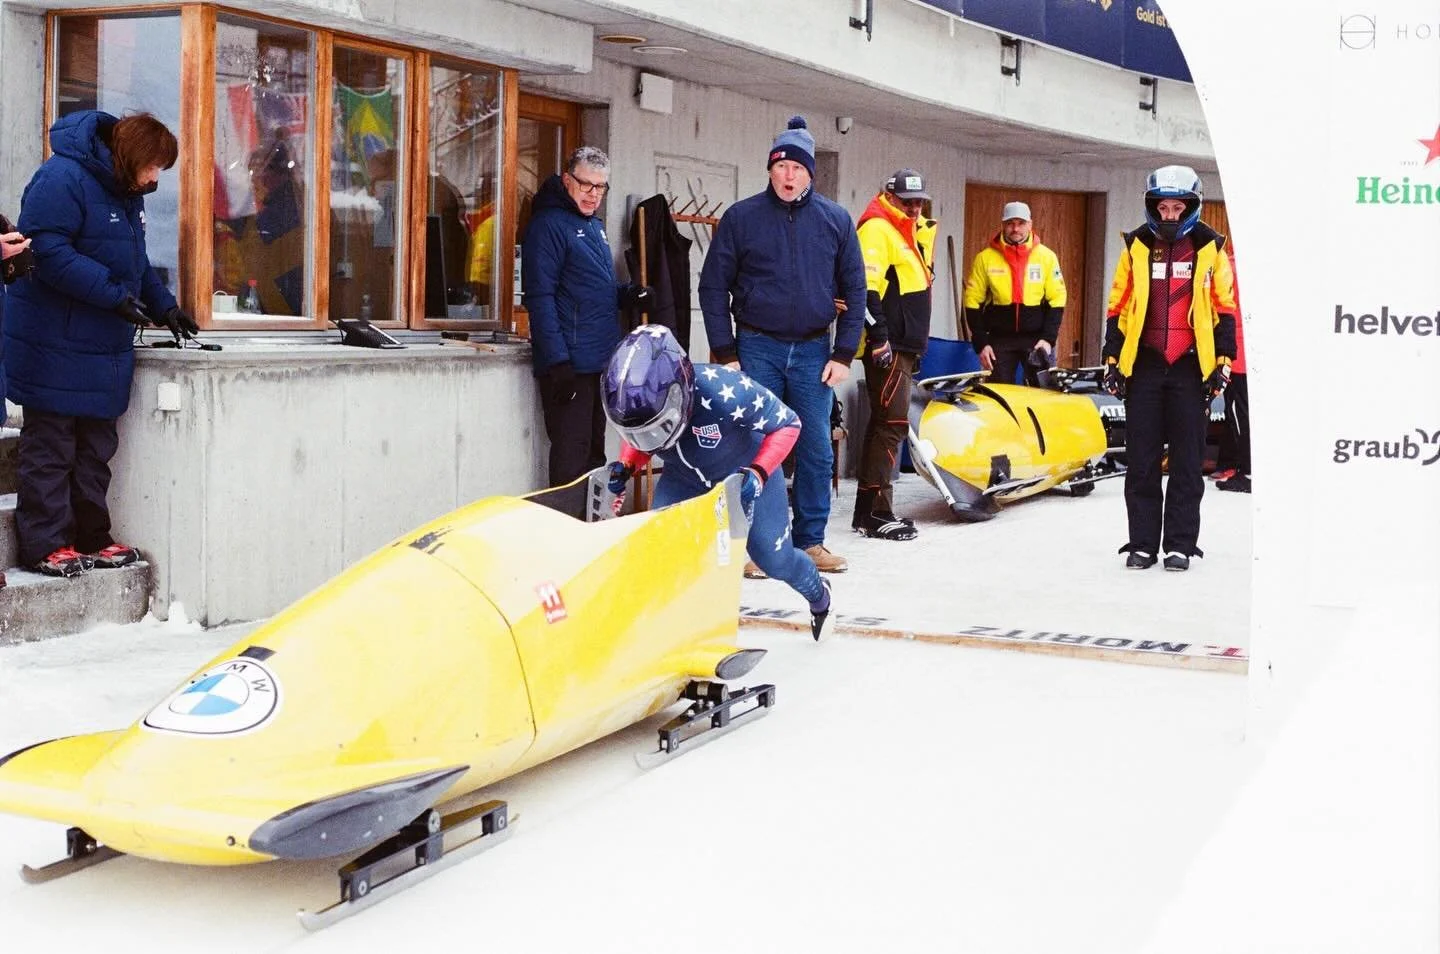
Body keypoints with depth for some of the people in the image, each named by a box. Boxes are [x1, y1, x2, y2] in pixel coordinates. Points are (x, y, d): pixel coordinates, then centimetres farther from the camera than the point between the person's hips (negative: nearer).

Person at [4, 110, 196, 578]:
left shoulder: (127, 193, 15)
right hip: (55, 345, -9)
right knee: (50, 447, -2)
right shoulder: (63, 178, -15)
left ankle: (91, 538, 22)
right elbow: (47, 251, -22)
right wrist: (114, 294, -24)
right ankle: (45, 544, 4)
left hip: (105, 347, 9)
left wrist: (163, 305, 11)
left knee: (96, 448, 13)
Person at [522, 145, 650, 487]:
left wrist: (627, 295, 6)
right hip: (569, 364, -9)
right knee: (571, 457, -8)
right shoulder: (549, 224, -10)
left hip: (601, 362, 9)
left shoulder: (595, 226, 18)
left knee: (594, 450, 14)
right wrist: (558, 362, -22)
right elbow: (540, 298, -16)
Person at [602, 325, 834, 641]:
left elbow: (788, 425, -25)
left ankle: (819, 597, 41)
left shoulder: (725, 390, -42)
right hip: (683, 478, 3)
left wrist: (758, 473, -36)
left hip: (746, 473, -3)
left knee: (775, 559, 6)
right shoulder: (635, 401, -30)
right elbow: (636, 440, -4)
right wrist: (626, 466, -24)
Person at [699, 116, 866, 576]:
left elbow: (854, 291, 7)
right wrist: (725, 354, -5)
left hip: (814, 351, 2)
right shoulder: (741, 217, -1)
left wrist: (843, 355, 0)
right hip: (757, 349, -2)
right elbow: (713, 286, 0)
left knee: (817, 451, 6)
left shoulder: (836, 220, 4)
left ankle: (811, 540, 17)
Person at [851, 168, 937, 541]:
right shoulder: (877, 229, -9)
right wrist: (879, 336, -24)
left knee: (884, 424, 11)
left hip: (904, 346, 11)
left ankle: (868, 511, 15)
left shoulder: (911, 234, 22)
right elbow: (865, 286, -20)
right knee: (892, 422, -13)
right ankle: (875, 512, -12)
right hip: (887, 347, -11)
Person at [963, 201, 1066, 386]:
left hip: (1037, 338, 0)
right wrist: (980, 343, -3)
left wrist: (1048, 338, -7)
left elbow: (1056, 300, 3)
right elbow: (973, 302, 3)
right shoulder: (985, 258, 1)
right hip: (999, 339, 0)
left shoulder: (1046, 256, 2)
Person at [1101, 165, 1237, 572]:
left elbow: (1225, 309, 6)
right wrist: (1112, 360, 5)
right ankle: (1142, 543, 10)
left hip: (1191, 368, -1)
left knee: (1187, 461, 2)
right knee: (1141, 461, 3)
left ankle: (1180, 544, 9)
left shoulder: (1211, 249, 4)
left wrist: (1223, 362, 0)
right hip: (1143, 366, 1)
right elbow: (1118, 308, 11)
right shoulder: (1136, 247, 8)